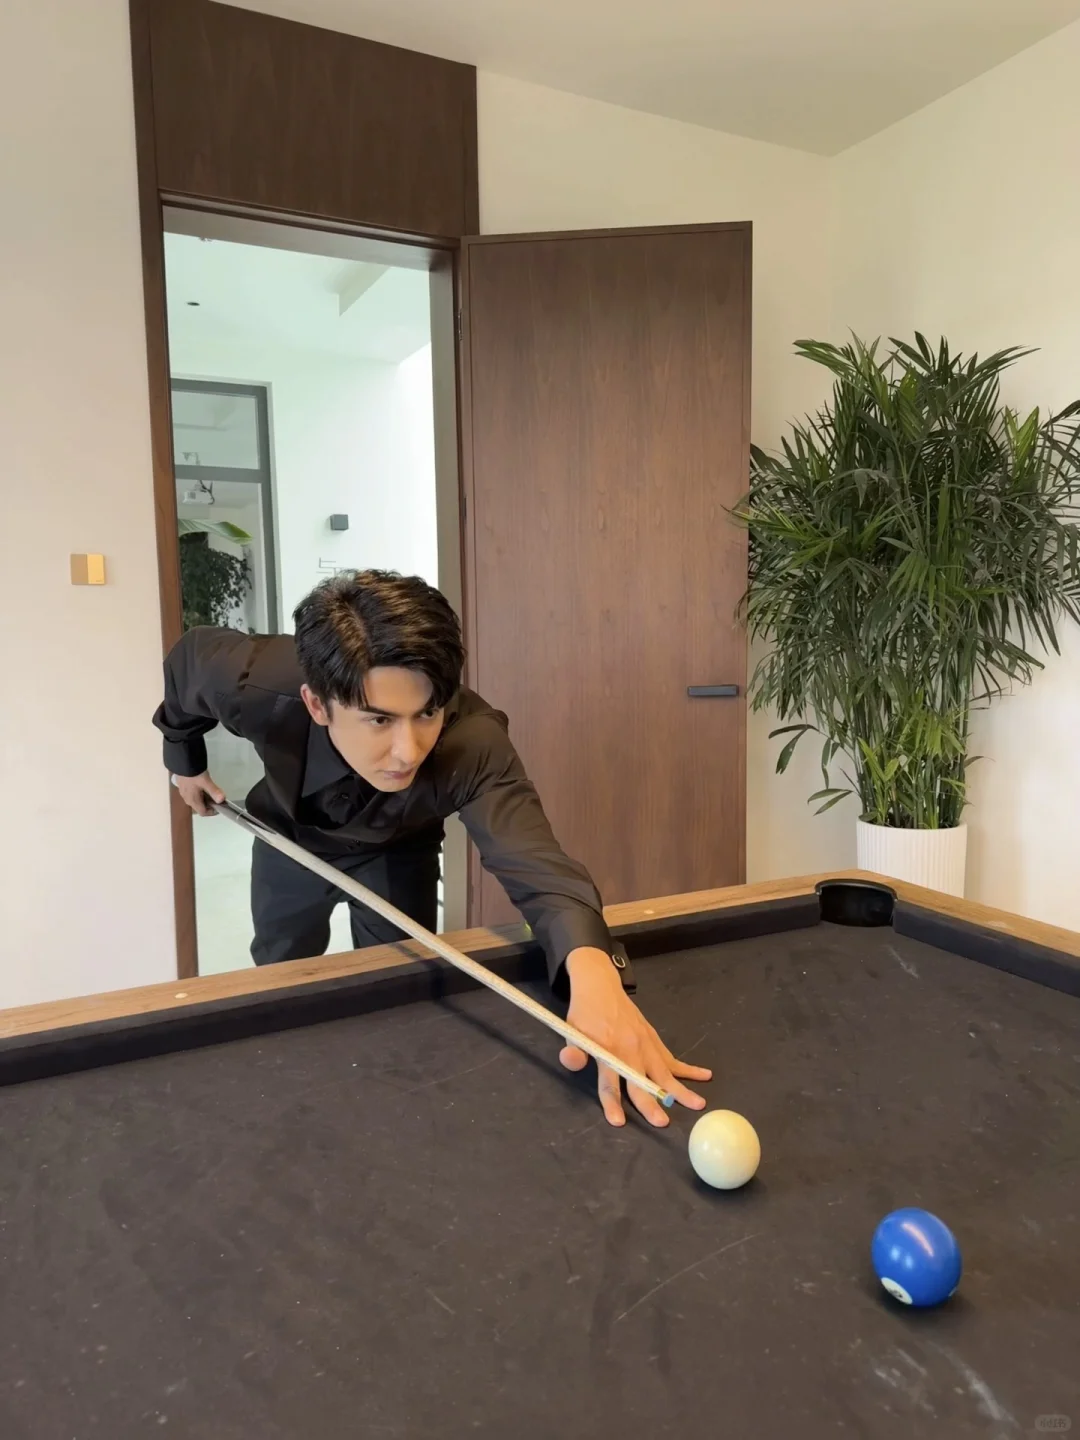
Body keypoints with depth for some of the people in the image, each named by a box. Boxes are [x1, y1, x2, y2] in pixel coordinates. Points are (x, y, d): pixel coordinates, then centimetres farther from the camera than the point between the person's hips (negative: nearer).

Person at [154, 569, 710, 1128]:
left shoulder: (473, 743, -47)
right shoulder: (252, 684, -41)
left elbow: (531, 855, -60)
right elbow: (191, 652, -17)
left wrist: (593, 967, -81)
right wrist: (184, 757, 0)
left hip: (398, 849, -1)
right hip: (291, 836, 2)